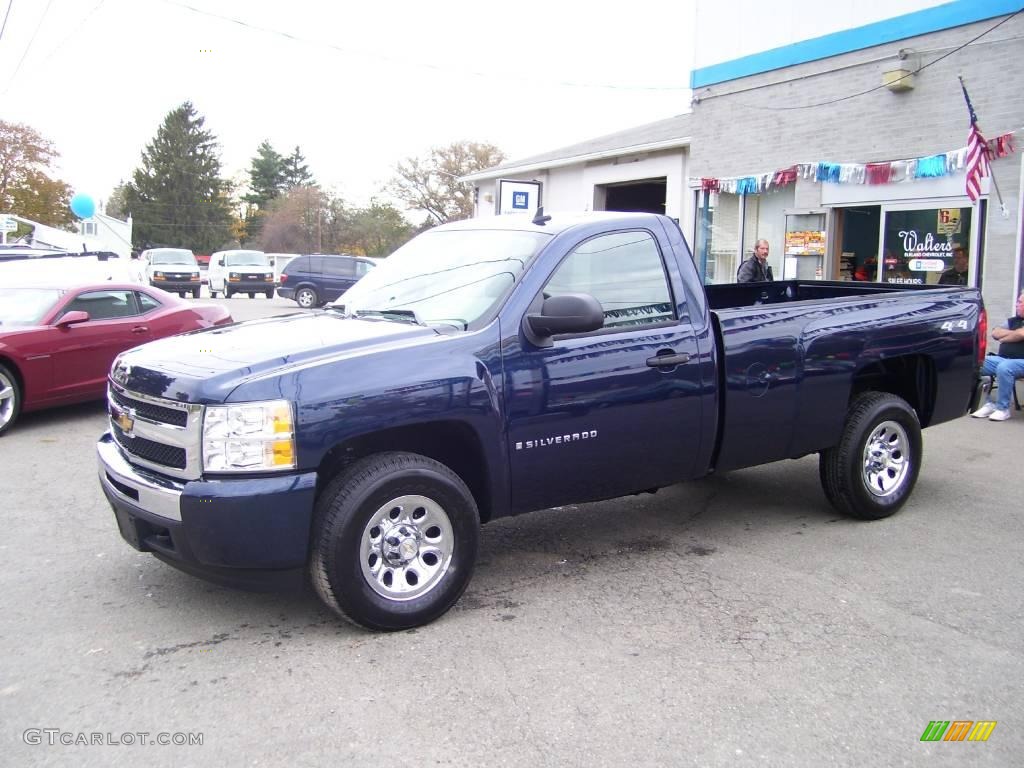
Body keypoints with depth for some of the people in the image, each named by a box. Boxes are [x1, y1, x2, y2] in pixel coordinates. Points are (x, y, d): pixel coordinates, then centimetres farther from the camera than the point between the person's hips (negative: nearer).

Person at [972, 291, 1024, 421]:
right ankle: (988, 404, -11)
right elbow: (995, 333, 9)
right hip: (1002, 358, 7)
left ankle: (1003, 408, -25)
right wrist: (1014, 333, -4)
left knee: (1004, 368, -39)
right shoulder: (1013, 320, 23)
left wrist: (1004, 338, 0)